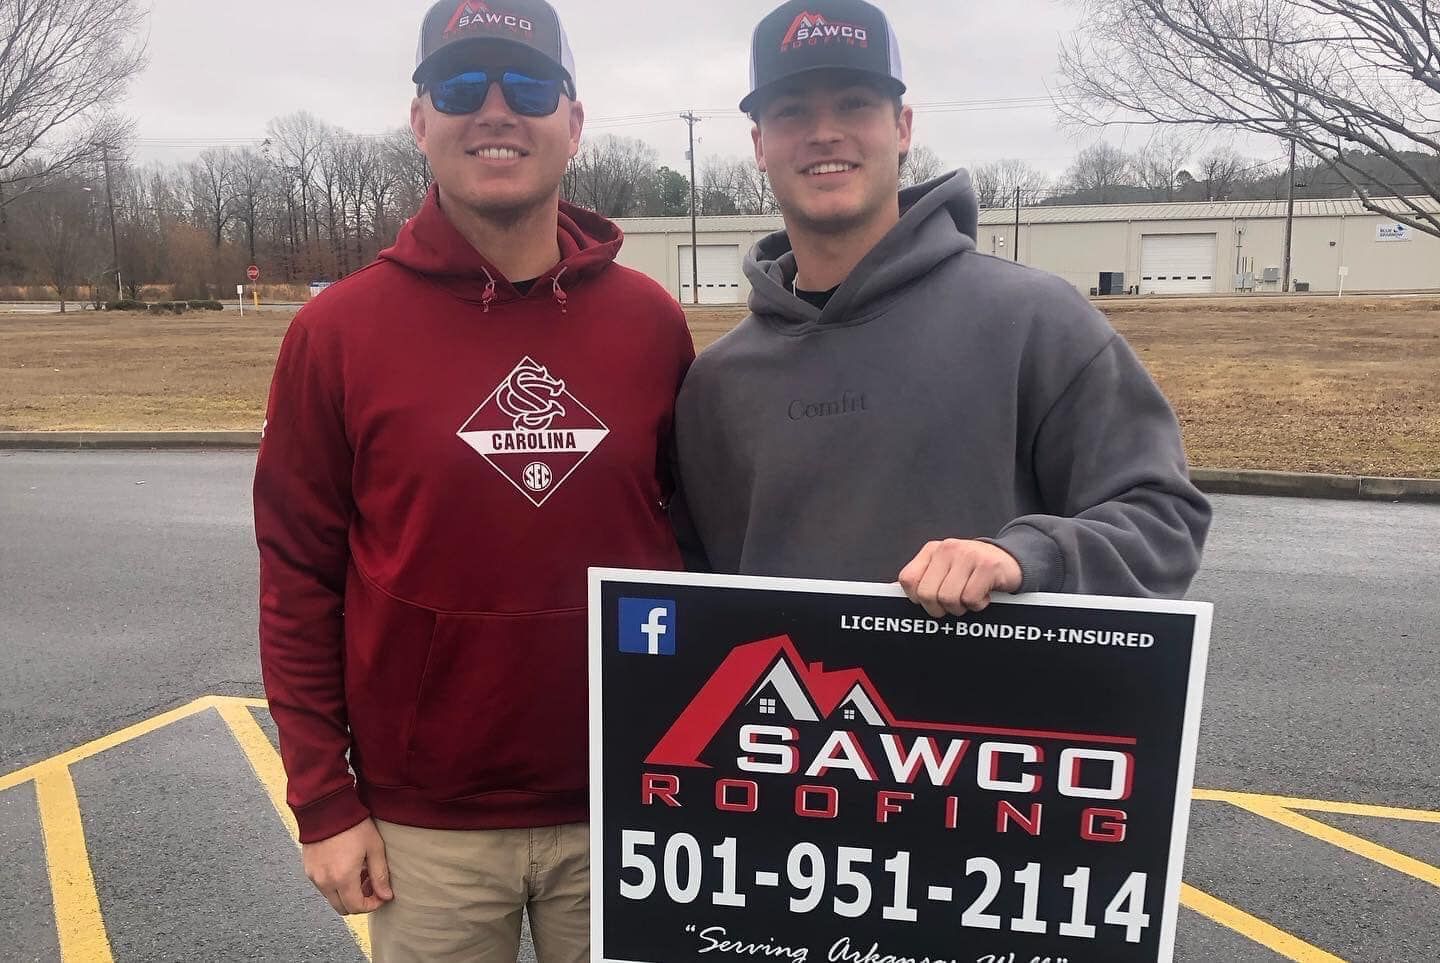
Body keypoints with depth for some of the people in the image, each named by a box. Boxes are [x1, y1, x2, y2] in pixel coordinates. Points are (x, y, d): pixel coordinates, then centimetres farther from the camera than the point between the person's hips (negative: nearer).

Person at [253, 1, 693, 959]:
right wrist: (324, 802, -4)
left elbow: (702, 539, 4)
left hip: (622, 808, 2)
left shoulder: (652, 321, -2)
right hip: (426, 824, -1)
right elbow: (300, 579, -3)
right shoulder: (339, 330, -6)